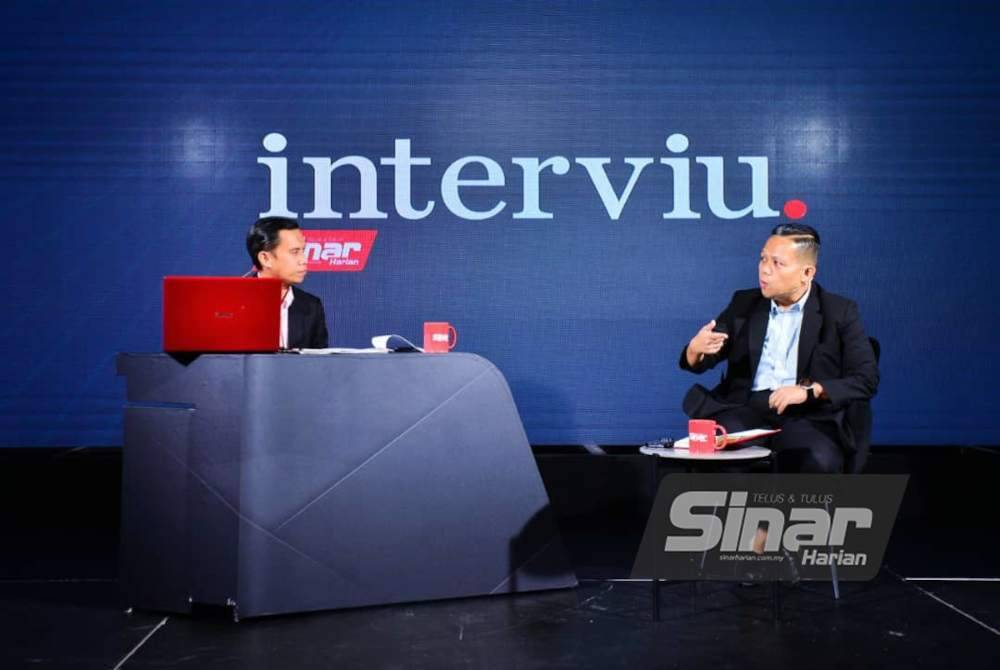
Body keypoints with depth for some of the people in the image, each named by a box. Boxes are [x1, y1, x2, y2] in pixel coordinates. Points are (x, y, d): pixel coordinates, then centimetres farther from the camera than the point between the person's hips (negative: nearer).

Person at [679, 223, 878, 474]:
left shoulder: (840, 312, 7)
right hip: (745, 409, 2)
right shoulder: (744, 303, 15)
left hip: (807, 416, -2)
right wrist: (696, 349, -13)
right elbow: (697, 361, 13)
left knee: (819, 461, -35)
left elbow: (866, 379, -1)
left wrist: (810, 390, -16)